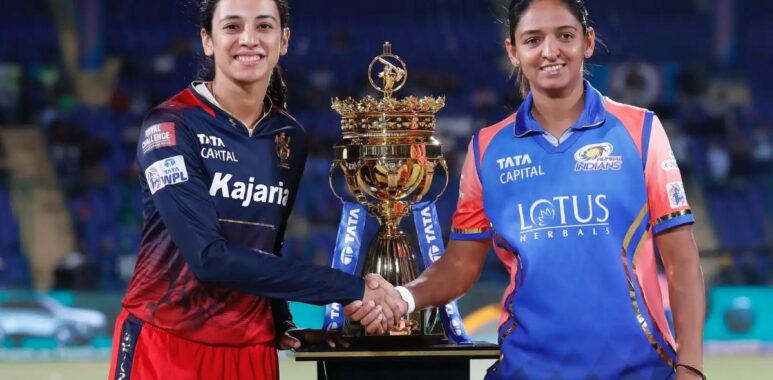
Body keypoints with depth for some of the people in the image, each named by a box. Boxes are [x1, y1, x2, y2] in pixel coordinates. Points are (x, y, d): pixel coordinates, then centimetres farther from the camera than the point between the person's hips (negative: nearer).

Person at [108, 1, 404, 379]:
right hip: (165, 344, -4)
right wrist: (351, 290, -22)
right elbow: (209, 257, -21)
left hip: (251, 348, 4)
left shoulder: (290, 139, 5)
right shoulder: (170, 126, -12)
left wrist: (282, 327, 1)